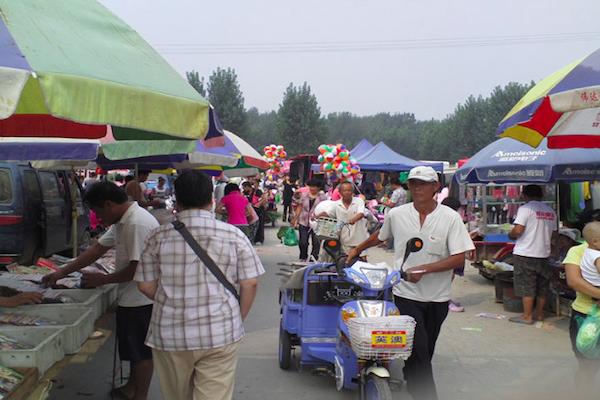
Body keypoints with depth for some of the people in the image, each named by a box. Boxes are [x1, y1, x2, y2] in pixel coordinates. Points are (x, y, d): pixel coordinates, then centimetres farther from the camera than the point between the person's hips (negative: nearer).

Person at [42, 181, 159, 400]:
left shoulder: (138, 224, -25)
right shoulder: (123, 221, 9)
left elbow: (138, 268, -26)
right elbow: (98, 248, 14)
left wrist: (102, 279, -12)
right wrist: (61, 273, 13)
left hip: (140, 299, -10)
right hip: (133, 298, 10)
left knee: (140, 351, 5)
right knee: (134, 348, 23)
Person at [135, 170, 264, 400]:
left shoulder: (159, 237, -3)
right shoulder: (234, 236, -4)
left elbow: (146, 285, 1)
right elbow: (250, 284, -3)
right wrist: (238, 320, 10)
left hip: (170, 335, 1)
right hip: (220, 334, -1)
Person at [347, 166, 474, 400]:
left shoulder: (450, 217, -6)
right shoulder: (396, 214, 0)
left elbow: (459, 257, -11)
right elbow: (380, 236, 21)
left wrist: (423, 269, -19)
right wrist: (357, 250, 28)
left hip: (437, 297, 1)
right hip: (406, 293, -1)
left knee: (426, 352, 14)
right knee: (417, 352, -9)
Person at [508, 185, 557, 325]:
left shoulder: (525, 208, -11)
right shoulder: (550, 211, 10)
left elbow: (518, 230, -18)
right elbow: (552, 233, 14)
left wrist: (510, 235, 2)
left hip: (525, 253, -6)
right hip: (544, 253, 6)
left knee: (527, 287, 0)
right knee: (542, 286, 14)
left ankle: (527, 316, 4)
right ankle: (540, 314, 24)